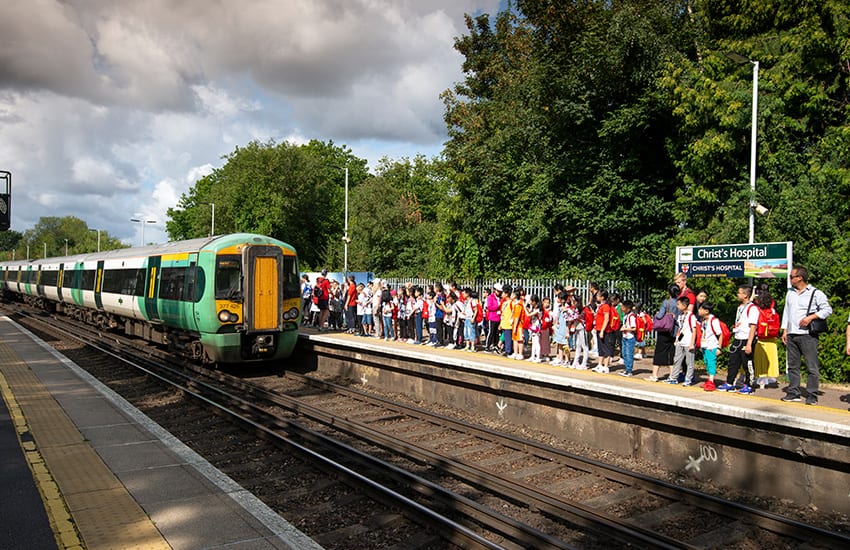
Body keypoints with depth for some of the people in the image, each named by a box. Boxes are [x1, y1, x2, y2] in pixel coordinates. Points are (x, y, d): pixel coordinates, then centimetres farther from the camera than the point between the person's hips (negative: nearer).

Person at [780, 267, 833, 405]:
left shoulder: (816, 293, -2)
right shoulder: (790, 293, 17)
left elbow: (827, 309, -3)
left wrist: (811, 317, -15)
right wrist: (784, 330, 13)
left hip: (807, 335, -6)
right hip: (791, 335, 6)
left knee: (812, 366, -5)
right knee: (792, 366, 8)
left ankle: (812, 396, -2)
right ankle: (793, 393, 13)